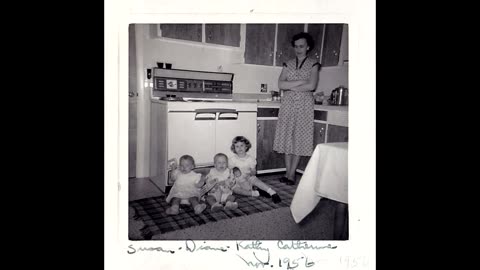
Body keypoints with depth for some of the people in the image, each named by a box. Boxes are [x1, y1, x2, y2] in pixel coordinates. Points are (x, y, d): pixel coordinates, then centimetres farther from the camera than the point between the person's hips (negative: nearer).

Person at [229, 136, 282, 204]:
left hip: (248, 179, 0)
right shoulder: (231, 159, -2)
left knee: (254, 179, -35)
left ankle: (272, 193, -42)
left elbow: (254, 172, 3)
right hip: (236, 182, 0)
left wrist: (251, 173, -14)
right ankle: (257, 193, -35)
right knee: (235, 189, -35)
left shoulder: (250, 158, 0)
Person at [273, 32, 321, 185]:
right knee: (287, 138, 1)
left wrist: (290, 86, -6)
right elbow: (280, 84, -3)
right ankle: (288, 172, 10)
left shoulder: (313, 64, 4)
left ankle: (292, 173, 6)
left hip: (304, 105, -3)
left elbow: (312, 86, -11)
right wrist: (301, 82, -10)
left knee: (300, 138, -2)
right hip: (288, 104, 3)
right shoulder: (288, 64, 12)